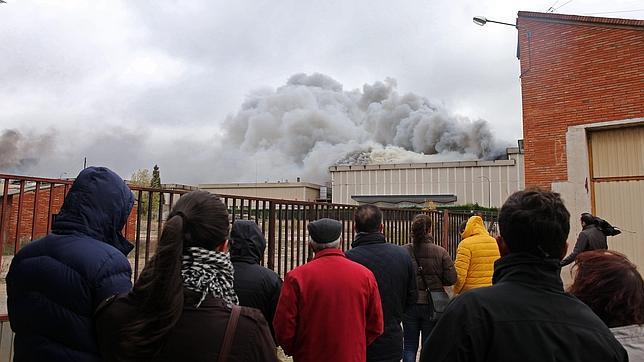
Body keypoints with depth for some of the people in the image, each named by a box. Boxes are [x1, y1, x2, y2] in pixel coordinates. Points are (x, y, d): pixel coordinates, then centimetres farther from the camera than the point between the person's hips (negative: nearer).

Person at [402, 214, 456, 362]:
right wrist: (436, 281, 9)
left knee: (410, 345, 14)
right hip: (432, 305, 0)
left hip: (410, 304, 0)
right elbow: (451, 279, -9)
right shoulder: (440, 252, -10)